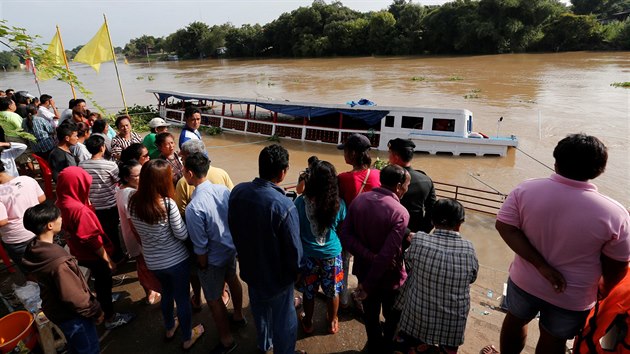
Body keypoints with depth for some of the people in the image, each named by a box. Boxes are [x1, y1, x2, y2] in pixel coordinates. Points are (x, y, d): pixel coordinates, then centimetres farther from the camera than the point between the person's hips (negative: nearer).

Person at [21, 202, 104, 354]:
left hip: (55, 310, 8)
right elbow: (75, 298, -29)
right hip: (71, 315, -8)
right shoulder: (58, 262, -37)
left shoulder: (33, 249, -10)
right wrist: (97, 313, -13)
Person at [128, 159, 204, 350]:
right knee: (182, 298, 16)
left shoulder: (133, 202, -11)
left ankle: (170, 328, 52)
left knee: (166, 292, 29)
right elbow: (182, 235, -18)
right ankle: (187, 338, 36)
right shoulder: (168, 204, -28)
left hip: (152, 261, 5)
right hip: (176, 260, -5)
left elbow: (138, 230, 5)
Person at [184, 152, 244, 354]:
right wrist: (230, 239, 16)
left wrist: (203, 267, -5)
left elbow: (201, 247, -23)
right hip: (231, 247, 7)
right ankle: (238, 316, 56)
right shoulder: (224, 190, -13)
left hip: (213, 258, -6)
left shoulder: (194, 208, -32)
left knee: (213, 299, 16)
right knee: (232, 280, 31)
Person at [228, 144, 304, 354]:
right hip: (277, 275, -6)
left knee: (259, 309, 31)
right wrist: (296, 272, -3)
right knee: (283, 320, 20)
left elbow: (233, 227, 1)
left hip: (250, 267, 7)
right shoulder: (284, 206, -35)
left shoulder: (238, 192, -15)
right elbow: (293, 250, -24)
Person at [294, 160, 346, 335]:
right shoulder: (338, 203, -15)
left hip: (308, 255, -1)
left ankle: (308, 323, 42)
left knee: (309, 292, 21)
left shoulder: (301, 202, -20)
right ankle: (332, 322, 44)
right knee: (332, 291, 22)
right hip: (332, 254, 1)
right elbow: (341, 229, 0)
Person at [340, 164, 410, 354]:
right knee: (392, 318, 23)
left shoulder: (359, 200, -11)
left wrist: (370, 256, -19)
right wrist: (367, 286, -20)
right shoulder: (400, 213, -27)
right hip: (389, 277, -5)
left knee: (370, 314, 26)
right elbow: (387, 255, -28)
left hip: (364, 270, 5)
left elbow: (345, 235, -15)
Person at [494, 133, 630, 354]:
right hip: (572, 299, -1)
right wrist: (604, 291, 10)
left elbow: (505, 227, -20)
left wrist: (542, 266, -18)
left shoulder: (526, 190, -19)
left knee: (515, 320, 28)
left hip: (525, 282, 1)